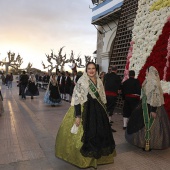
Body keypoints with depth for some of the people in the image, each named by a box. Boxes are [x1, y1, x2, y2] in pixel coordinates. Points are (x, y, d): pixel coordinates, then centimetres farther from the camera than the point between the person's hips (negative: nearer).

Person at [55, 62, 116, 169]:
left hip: (98, 110, 6)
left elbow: (103, 98, 13)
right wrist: (77, 116, -20)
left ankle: (98, 155, 40)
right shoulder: (82, 81, -12)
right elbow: (77, 99, -15)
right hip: (85, 110, -6)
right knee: (86, 134, 3)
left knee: (100, 133, 16)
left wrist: (104, 112, 14)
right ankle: (84, 159, 26)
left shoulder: (99, 81, 5)